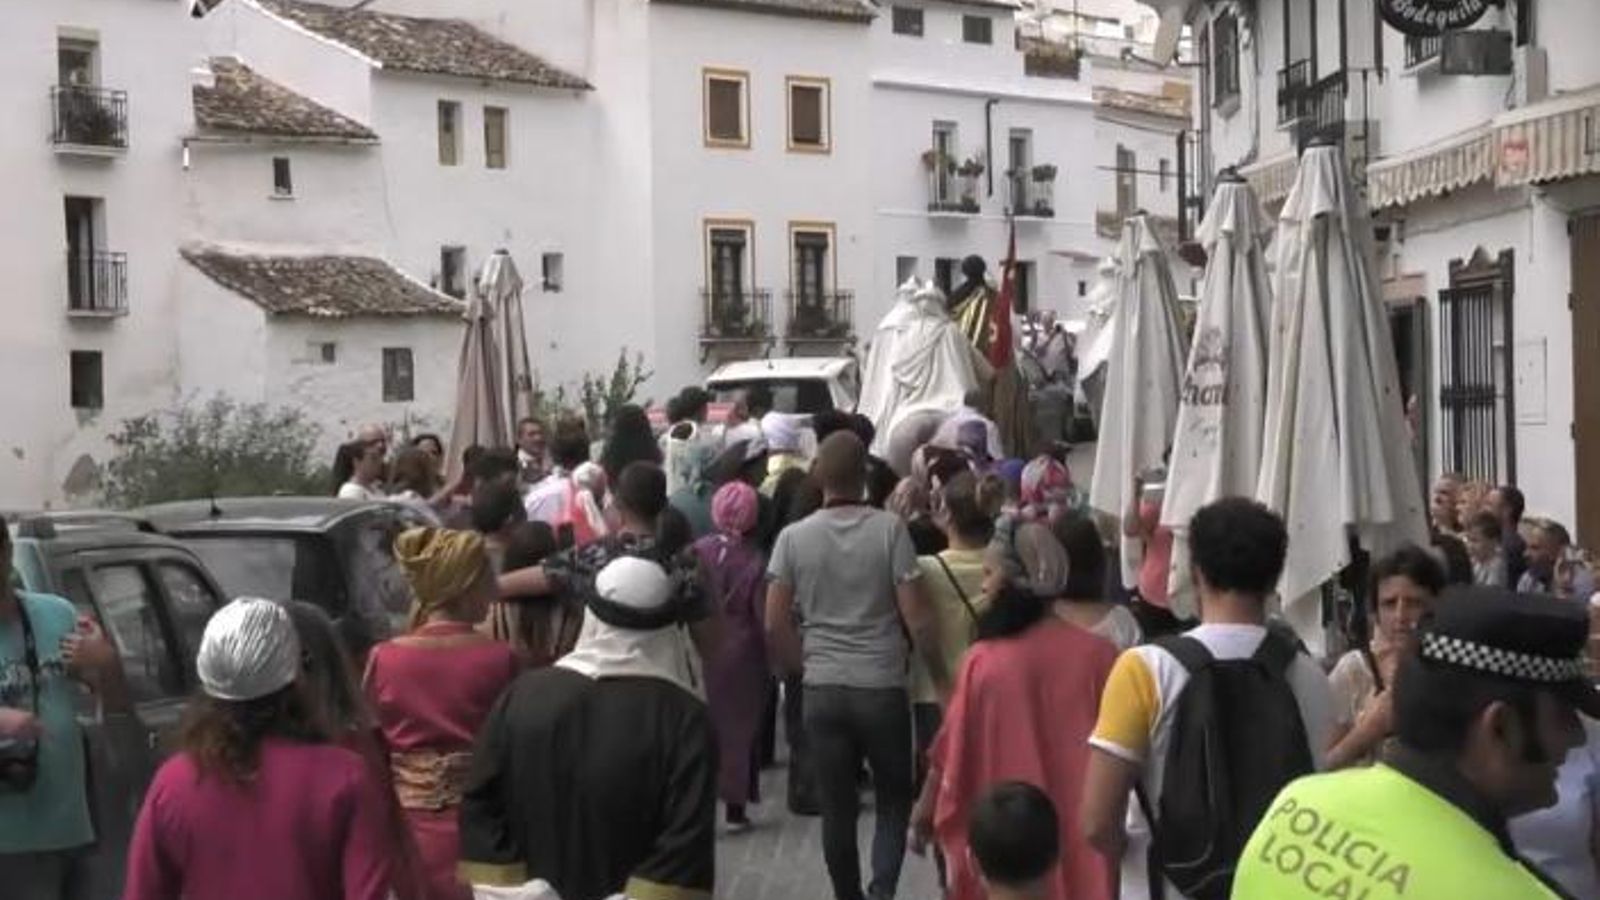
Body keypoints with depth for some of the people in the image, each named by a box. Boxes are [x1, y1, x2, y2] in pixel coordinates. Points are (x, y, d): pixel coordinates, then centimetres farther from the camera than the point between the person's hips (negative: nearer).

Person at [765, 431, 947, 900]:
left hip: (823, 690, 2)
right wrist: (941, 678, 3)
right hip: (883, 688, -1)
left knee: (837, 809, 12)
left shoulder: (793, 537, -1)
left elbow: (775, 624, -1)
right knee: (894, 800, 13)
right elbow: (917, 618, -8)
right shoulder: (889, 529, -7)